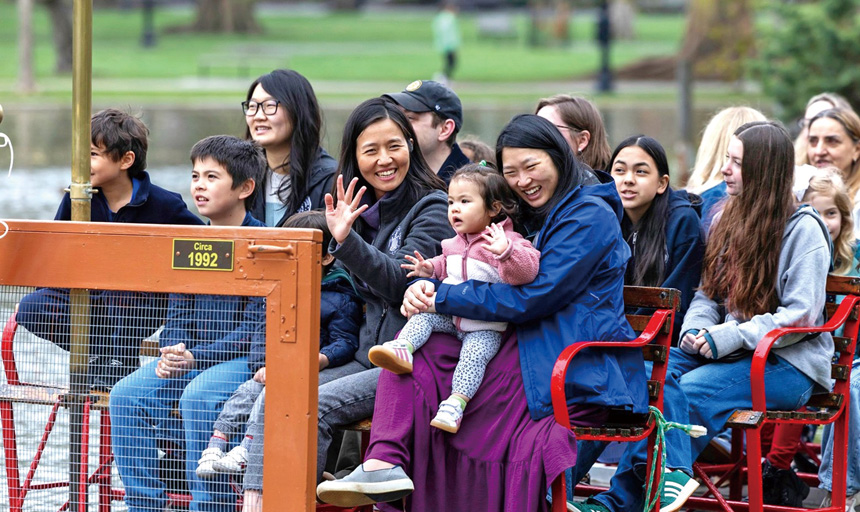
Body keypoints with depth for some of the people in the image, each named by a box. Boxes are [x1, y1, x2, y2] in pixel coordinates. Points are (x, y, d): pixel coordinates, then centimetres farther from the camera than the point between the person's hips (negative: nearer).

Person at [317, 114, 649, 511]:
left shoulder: (590, 217, -7)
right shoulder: (526, 218, 22)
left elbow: (533, 297, -16)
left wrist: (442, 299, -12)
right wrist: (426, 286, -3)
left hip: (577, 371, -8)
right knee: (413, 348, -9)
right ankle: (385, 462, -25)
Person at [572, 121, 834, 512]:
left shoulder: (803, 228, -8)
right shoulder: (728, 219, 14)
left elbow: (800, 314, -15)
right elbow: (708, 293, 17)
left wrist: (726, 338, -19)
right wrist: (696, 331, -6)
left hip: (787, 363, -7)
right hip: (733, 351, 7)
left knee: (691, 392, -29)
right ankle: (671, 477, -36)